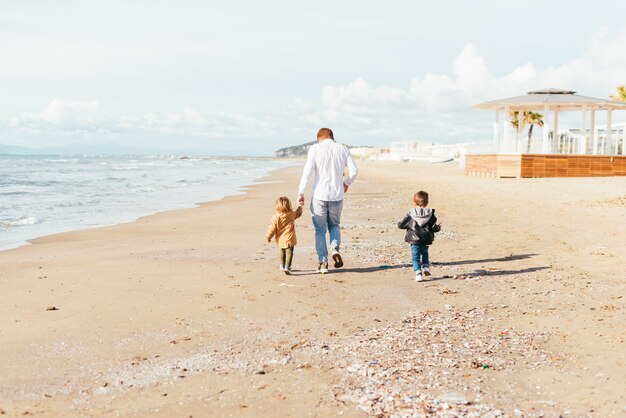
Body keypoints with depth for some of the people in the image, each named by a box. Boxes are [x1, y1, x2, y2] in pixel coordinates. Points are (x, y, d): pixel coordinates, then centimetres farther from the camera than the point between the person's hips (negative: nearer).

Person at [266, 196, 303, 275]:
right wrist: (300, 207, 35)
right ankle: (287, 267, -21)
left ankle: (282, 266, 37)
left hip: (280, 240, 3)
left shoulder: (276, 217, -8)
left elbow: (272, 228, -5)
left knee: (282, 252, 23)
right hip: (289, 239, -3)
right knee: (289, 252, -5)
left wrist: (268, 236, 7)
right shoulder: (292, 214, -5)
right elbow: (298, 213, 16)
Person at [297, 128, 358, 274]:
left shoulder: (315, 148, -2)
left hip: (319, 195, -2)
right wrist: (346, 183, 19)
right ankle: (335, 249, -3)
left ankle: (323, 262, 7)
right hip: (337, 195, 2)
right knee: (334, 225, 22)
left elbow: (307, 171, -10)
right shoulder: (343, 149, 5)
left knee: (320, 230, 9)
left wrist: (301, 192, -8)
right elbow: (354, 170, 0)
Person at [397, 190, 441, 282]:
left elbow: (401, 225, -4)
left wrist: (399, 224, 19)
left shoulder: (410, 214, -7)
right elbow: (434, 227, -6)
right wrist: (438, 228, 15)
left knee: (415, 256, 3)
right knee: (424, 252, 28)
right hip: (426, 240, 3)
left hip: (414, 240, -2)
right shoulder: (430, 213, -4)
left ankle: (418, 273, -7)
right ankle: (425, 266, 13)